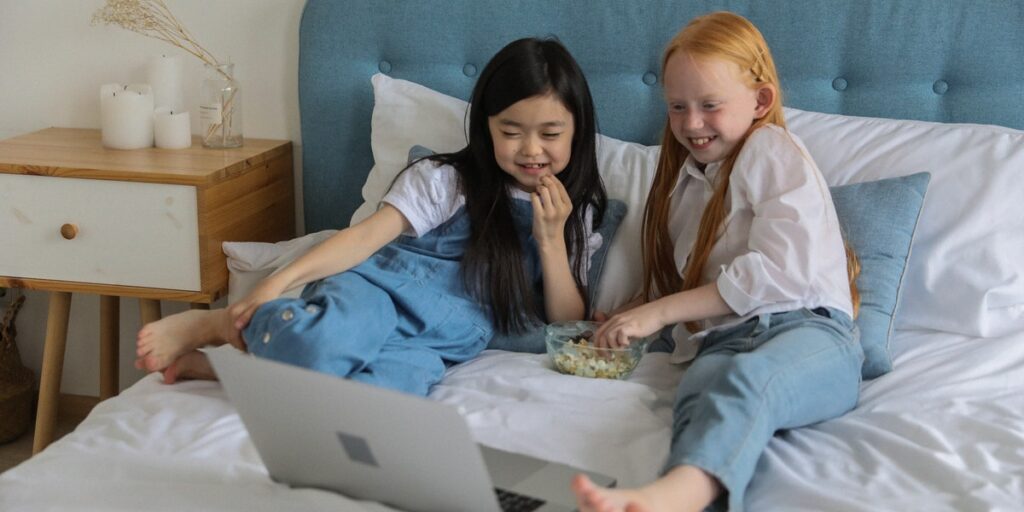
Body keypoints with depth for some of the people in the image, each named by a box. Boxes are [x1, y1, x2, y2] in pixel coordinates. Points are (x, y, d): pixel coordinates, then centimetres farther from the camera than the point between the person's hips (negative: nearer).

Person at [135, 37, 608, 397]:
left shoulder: (576, 215, 14)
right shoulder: (445, 179, 5)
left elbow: (567, 325, 11)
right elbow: (368, 236, -6)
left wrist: (551, 238, -4)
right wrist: (280, 281, -20)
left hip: (445, 342, 2)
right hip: (381, 291, -2)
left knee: (399, 380, -37)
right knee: (325, 341, -41)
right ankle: (216, 324, -9)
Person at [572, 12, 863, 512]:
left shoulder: (771, 151, 8)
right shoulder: (686, 178, 31)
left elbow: (781, 271, -8)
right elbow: (676, 285, 35)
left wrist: (660, 311, -8)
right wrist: (631, 318, 13)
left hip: (805, 328, -4)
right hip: (720, 343, 4)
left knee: (747, 380, -41)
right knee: (703, 396, -35)